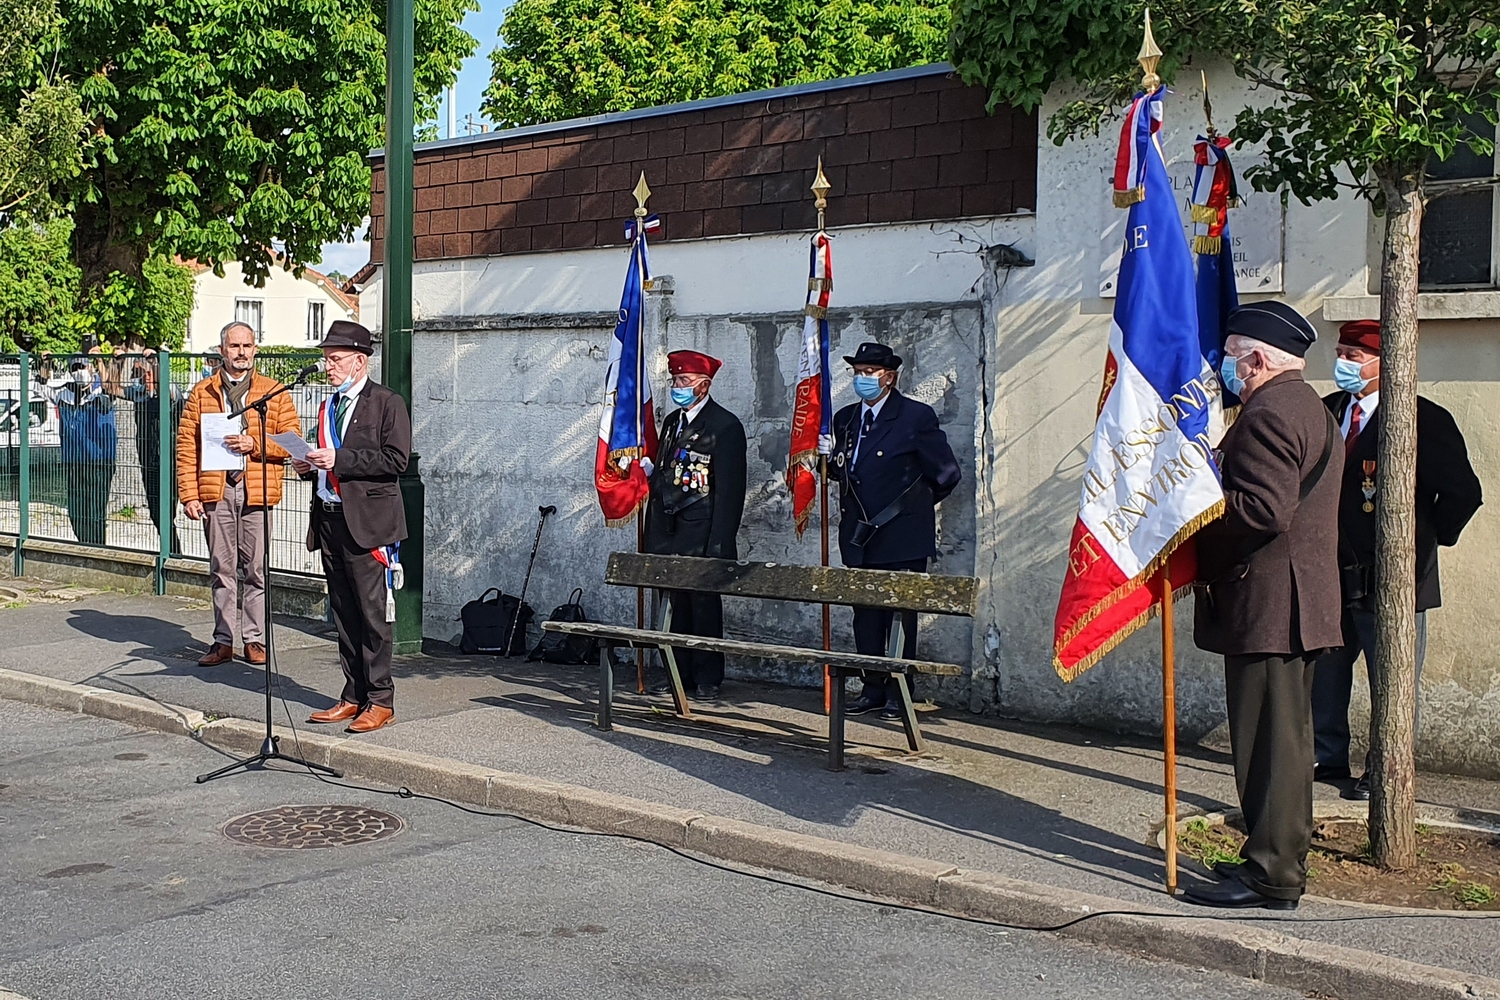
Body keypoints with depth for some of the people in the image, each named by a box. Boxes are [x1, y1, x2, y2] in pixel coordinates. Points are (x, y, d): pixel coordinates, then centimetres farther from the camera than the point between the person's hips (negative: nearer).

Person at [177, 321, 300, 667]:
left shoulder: (274, 392, 8)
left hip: (256, 491, -1)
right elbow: (186, 446, 5)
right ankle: (223, 641, 13)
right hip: (215, 491, 1)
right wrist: (189, 495, -3)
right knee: (221, 569, 7)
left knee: (256, 569, 2)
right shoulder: (202, 393, 10)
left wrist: (255, 444, -13)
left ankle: (255, 639, 10)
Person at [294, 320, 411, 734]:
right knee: (343, 613, 11)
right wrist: (309, 465, 4)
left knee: (373, 613, -5)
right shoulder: (328, 407, 19)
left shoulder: (387, 403, -4)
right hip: (329, 518, 8)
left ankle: (380, 700, 1)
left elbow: (396, 459, -14)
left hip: (367, 521, -8)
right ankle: (354, 697, 18)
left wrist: (338, 460, -18)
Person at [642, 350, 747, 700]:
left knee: (704, 603, -1)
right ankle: (681, 674, 18)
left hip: (701, 532, -7)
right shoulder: (672, 421, 16)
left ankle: (707, 679, 7)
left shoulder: (725, 425, -8)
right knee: (678, 603, 10)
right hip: (670, 531, 7)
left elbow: (730, 490, -12)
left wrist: (719, 543, -17)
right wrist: (653, 534, 14)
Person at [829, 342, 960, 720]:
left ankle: (898, 693, 8)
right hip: (859, 536, 6)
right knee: (865, 615, 9)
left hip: (902, 537, -6)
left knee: (902, 616, 0)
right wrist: (831, 459, 0)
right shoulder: (845, 418, 12)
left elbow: (947, 474, -2)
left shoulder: (916, 417, -6)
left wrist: (916, 505, 6)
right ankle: (873, 688, 19)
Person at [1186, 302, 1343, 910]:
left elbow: (1263, 511, -26)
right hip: (1295, 605, 11)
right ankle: (1281, 860, 26)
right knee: (1285, 737, 16)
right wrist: (1214, 490, 13)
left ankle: (1271, 878, 0)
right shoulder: (1308, 409, 18)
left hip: (1266, 606, -11)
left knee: (1269, 741, -6)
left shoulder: (1268, 415, -17)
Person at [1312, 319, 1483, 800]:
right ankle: (1328, 759, 28)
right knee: (1323, 674, 14)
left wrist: (1430, 539, -6)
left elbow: (1462, 491, -12)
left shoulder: (1423, 420, -11)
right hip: (1330, 575, 6)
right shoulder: (1327, 411, 8)